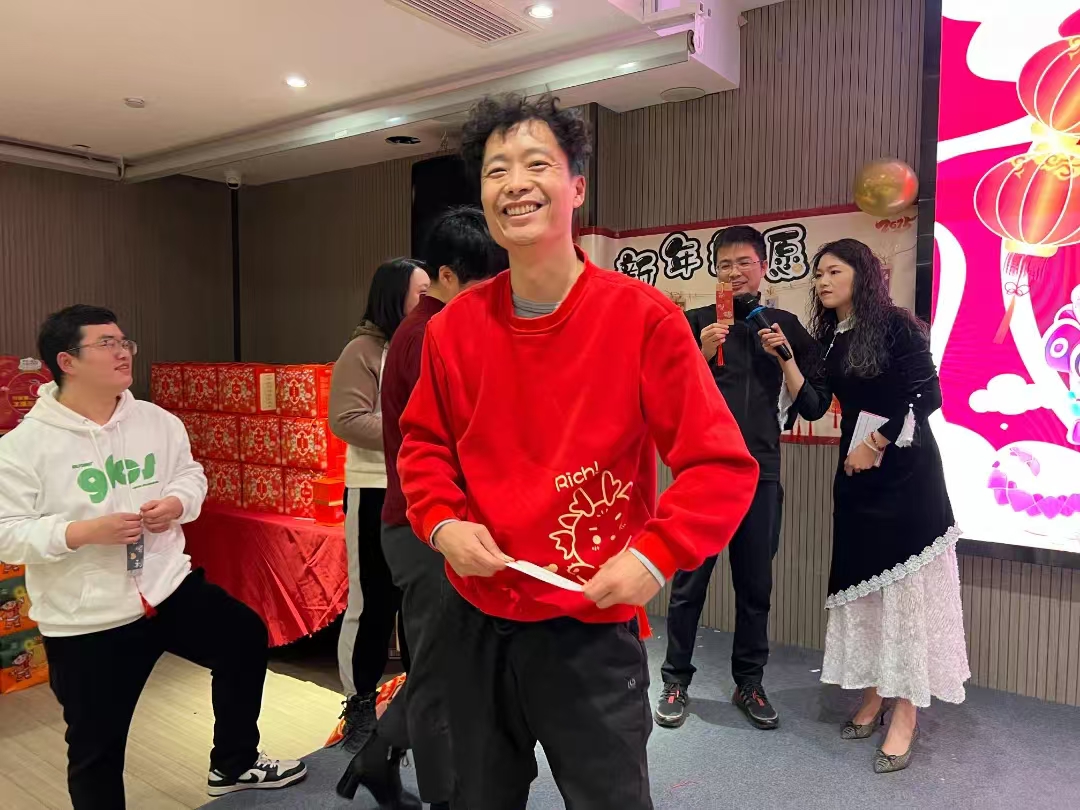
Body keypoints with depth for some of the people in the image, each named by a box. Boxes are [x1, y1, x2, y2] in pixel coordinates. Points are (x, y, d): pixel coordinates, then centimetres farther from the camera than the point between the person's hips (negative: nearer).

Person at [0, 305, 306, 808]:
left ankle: (233, 765, 37)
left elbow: (190, 473, 11)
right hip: (85, 620, -4)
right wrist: (83, 531, -25)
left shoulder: (156, 421, -1)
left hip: (170, 588, 5)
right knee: (96, 749, 10)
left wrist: (178, 503, -10)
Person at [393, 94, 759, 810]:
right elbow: (424, 443, 11)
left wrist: (654, 555, -22)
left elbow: (722, 466, -11)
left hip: (591, 629, -4)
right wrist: (442, 522, -7)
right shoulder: (454, 327, -1)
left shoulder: (644, 318, -14)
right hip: (476, 618, 5)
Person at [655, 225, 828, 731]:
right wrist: (702, 354, -16)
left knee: (755, 585, 11)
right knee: (689, 582, 4)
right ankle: (676, 682, 18)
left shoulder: (783, 324, 9)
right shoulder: (697, 322, 2)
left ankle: (749, 683, 26)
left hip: (760, 471, 2)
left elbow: (816, 387, 14)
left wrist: (787, 418, -2)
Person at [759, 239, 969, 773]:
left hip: (905, 469, -6)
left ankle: (905, 714, 6)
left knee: (904, 583, -3)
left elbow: (928, 395, -14)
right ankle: (872, 696, 22)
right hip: (857, 473, 7)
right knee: (861, 580, 9)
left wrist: (876, 443, -12)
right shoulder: (826, 338, 8)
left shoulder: (896, 325, -10)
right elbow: (813, 406, 3)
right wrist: (785, 357, -7)